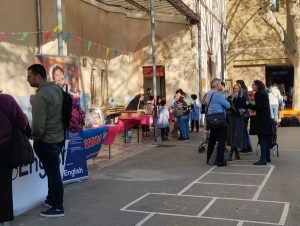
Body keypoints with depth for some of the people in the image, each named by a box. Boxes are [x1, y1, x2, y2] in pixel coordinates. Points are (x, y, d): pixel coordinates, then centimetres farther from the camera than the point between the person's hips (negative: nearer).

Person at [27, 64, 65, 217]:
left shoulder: (41, 95, -22)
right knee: (53, 171, 20)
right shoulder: (57, 89, 5)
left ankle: (58, 208, 11)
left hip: (46, 141, -9)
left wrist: (34, 136, -4)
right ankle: (51, 199, 35)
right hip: (58, 137, 9)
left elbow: (38, 123, -24)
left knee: (53, 173, 1)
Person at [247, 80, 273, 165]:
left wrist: (249, 104, -8)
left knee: (262, 140, -9)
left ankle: (263, 159, -9)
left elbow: (258, 107, -20)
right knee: (266, 139, 14)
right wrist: (252, 105, 17)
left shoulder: (258, 94, -13)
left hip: (261, 120, -9)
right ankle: (267, 157, 22)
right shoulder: (264, 93, 15)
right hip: (267, 118, 9)